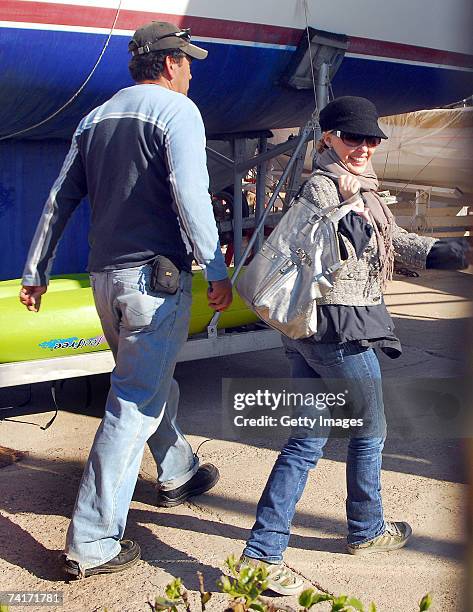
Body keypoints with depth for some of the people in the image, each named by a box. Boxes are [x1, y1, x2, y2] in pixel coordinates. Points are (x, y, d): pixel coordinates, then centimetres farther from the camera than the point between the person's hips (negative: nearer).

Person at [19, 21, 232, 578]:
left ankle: (179, 475, 43)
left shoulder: (96, 118, 16)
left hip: (105, 277, 8)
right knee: (133, 406, -5)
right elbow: (189, 193, -19)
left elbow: (61, 198, 15)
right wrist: (217, 271, -17)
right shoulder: (176, 109, -5)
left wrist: (35, 272, 18)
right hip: (155, 276, -8)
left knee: (154, 382, 25)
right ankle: (91, 543, -4)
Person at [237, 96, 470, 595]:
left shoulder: (362, 190, 18)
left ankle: (262, 553, 9)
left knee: (307, 440, 8)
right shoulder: (320, 186, -12)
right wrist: (351, 212, -25)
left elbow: (402, 244, 21)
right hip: (341, 329, -9)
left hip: (307, 332, 9)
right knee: (370, 432, 12)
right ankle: (366, 531, 32)